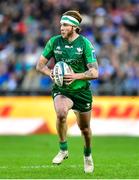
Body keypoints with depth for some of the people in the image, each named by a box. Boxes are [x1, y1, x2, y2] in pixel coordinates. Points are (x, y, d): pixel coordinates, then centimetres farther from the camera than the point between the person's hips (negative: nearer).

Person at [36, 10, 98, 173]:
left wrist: (76, 76, -28)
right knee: (61, 113, -32)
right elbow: (40, 64, 5)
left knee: (84, 129, 11)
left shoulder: (85, 44, -11)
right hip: (61, 90, 0)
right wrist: (50, 73, -16)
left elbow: (94, 73, -13)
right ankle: (63, 150, -12)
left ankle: (87, 155, 43)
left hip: (82, 91, 0)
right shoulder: (54, 42, -4)